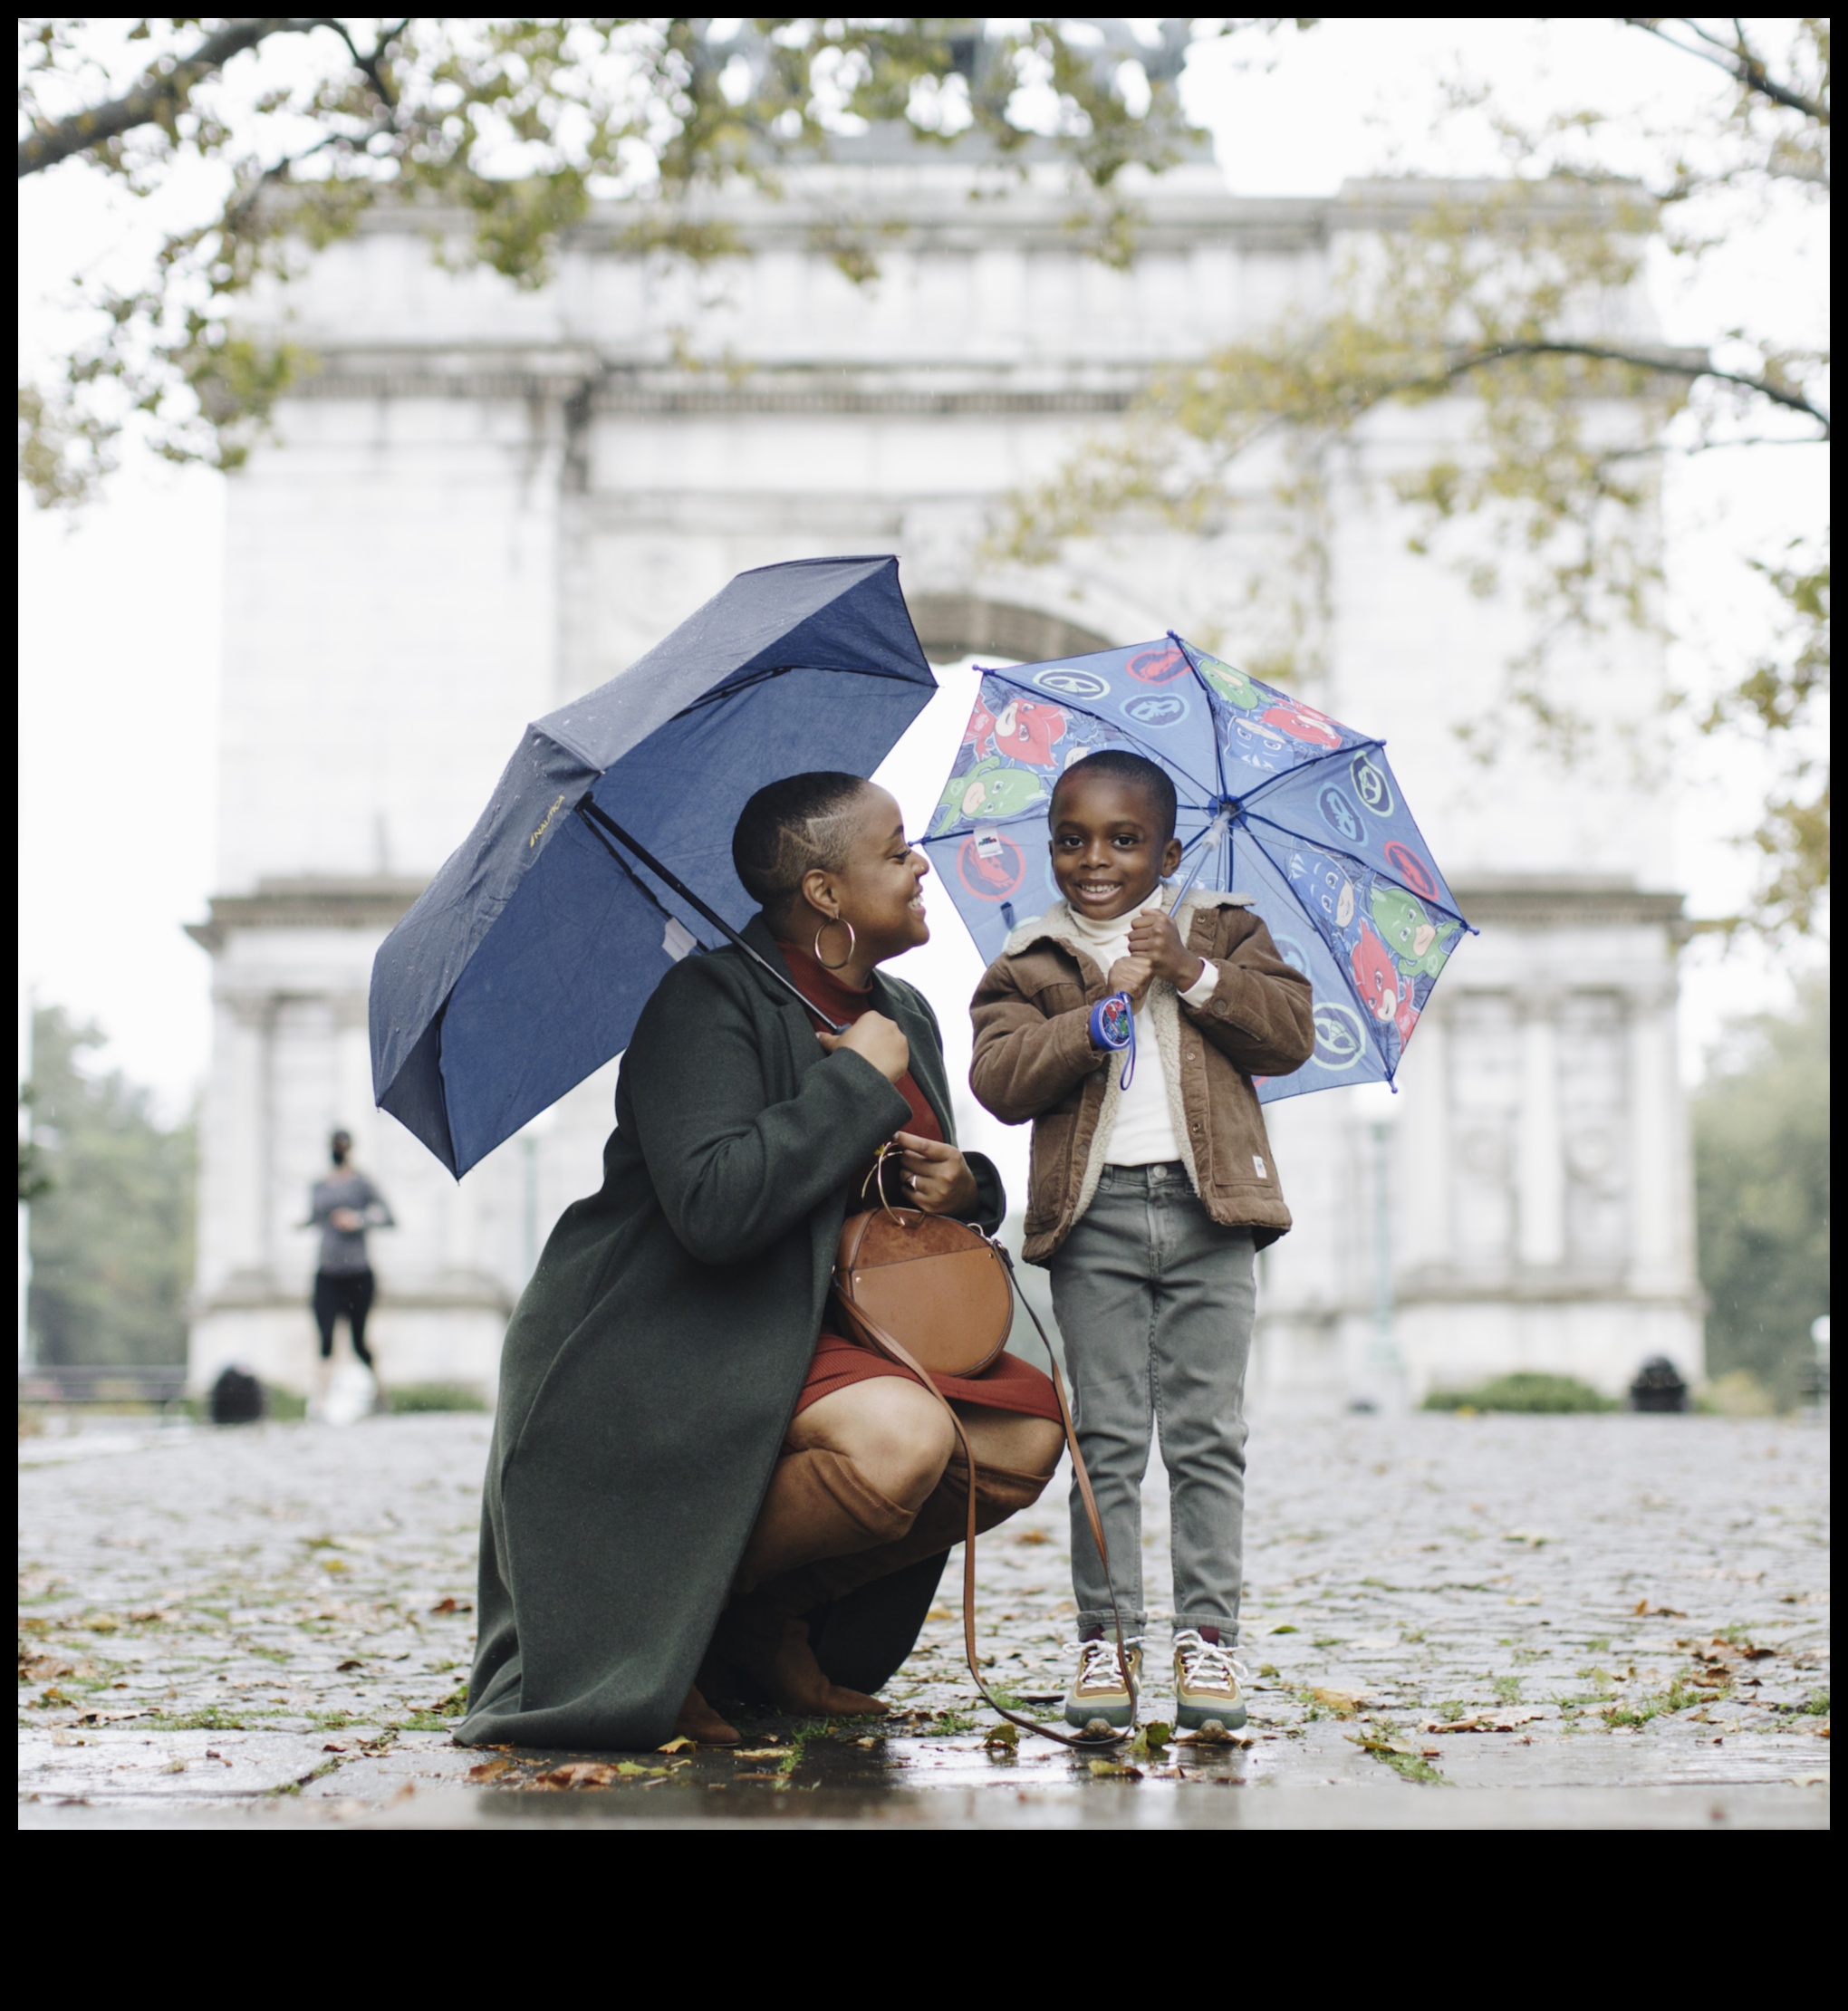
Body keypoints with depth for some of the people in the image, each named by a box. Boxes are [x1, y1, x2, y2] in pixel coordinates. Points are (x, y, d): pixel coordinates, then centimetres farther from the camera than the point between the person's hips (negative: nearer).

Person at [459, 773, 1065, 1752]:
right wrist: (859, 1077, -20)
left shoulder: (904, 1015, 12)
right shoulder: (710, 1000, -15)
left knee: (1030, 1431, -8)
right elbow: (714, 1206, -31)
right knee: (899, 1440, -33)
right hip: (674, 1347, -9)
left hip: (826, 1327, 9)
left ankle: (770, 1626, 4)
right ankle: (666, 1621, -10)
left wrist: (965, 1187, -2)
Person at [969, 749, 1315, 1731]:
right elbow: (999, 1078, -5)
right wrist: (1100, 1012, -13)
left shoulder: (1224, 931, 12)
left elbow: (1290, 1033, 0)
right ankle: (1106, 1634, 7)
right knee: (1107, 1437, 1)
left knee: (1206, 1434, 1)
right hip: (1095, 1214, 0)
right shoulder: (1030, 965, 8)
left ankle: (1208, 1633, 7)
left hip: (1208, 1211, 0)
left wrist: (1194, 974, -10)